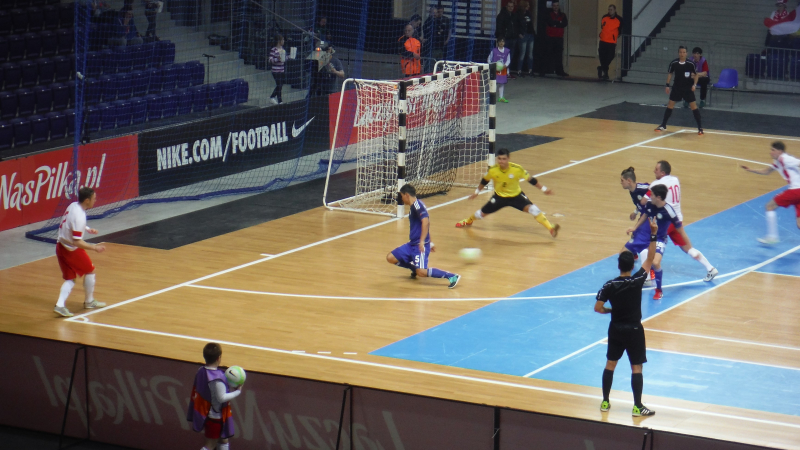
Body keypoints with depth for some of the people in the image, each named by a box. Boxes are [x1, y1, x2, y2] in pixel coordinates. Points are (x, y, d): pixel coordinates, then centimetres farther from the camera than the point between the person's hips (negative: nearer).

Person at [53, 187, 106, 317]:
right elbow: (77, 242, -29)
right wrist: (94, 247, -24)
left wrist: (88, 229, 12)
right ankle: (89, 301, 28)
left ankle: (60, 304, -4)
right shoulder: (79, 216, -28)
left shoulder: (73, 205, -1)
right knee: (90, 270, 15)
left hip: (61, 246, 8)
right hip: (72, 250, -8)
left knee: (70, 279, 12)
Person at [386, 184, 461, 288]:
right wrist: (429, 243, 33)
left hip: (420, 245, -10)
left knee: (422, 272, -24)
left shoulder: (417, 205, -14)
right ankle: (415, 268, 24)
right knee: (390, 258, 8)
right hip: (412, 244, 10)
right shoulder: (413, 206, 16)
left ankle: (452, 276, -19)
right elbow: (426, 223, 27)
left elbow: (426, 221, -27)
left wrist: (422, 241, -30)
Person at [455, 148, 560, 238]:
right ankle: (468, 221, 45)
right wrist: (477, 191, 12)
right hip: (500, 196, 2)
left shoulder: (517, 169, -27)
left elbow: (530, 179, -12)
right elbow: (484, 180, 1)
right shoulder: (493, 170, -22)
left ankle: (551, 229, -27)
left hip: (516, 196, -2)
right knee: (482, 213, 8)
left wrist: (544, 189, -10)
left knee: (531, 208, -25)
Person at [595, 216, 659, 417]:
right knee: (636, 368, 2)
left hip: (615, 329, 2)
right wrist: (654, 235, -7)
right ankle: (638, 407, 3)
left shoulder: (609, 286, -10)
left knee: (610, 364, 15)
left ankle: (605, 402, 19)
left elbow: (598, 308, -10)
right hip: (634, 330, -2)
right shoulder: (637, 281, -14)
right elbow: (650, 260, -7)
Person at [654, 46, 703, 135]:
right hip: (677, 87, 2)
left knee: (693, 106, -6)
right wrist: (667, 85, 3)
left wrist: (694, 85, -14)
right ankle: (663, 125, 15)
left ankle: (700, 127, 2)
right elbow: (670, 73, 6)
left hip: (688, 88, -2)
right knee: (670, 104, 3)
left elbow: (696, 74, -1)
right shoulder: (673, 63, -10)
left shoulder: (691, 64, -14)